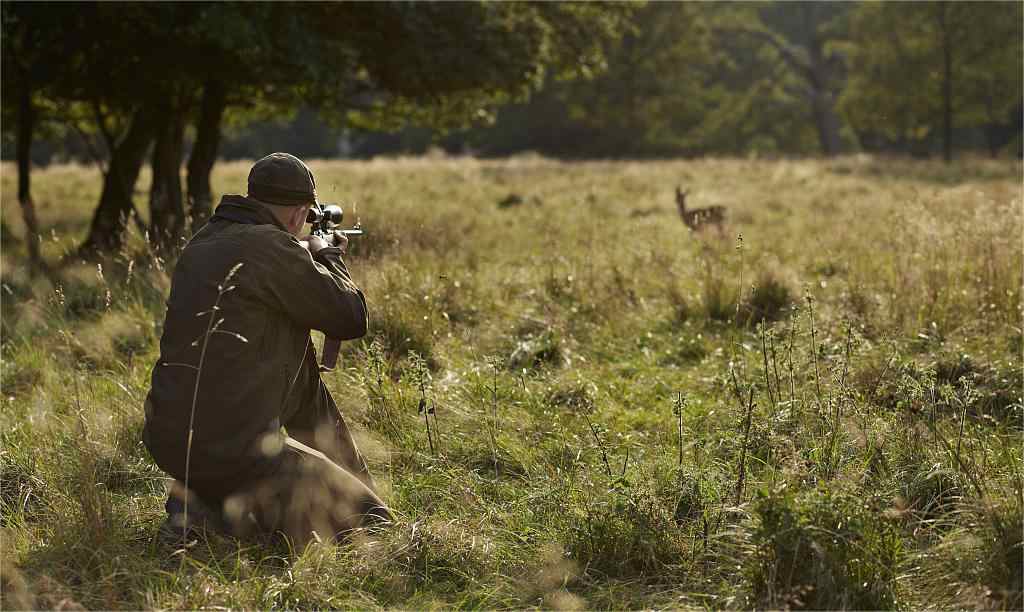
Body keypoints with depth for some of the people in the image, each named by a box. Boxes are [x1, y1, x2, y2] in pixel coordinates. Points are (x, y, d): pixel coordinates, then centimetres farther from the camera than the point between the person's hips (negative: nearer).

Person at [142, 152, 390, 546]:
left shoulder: (204, 241, 11)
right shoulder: (272, 248, -14)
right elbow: (351, 320, -6)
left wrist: (311, 258, 35)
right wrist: (327, 258, 12)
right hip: (226, 450, -9)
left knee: (300, 373, 25)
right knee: (368, 523, 0)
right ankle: (211, 511, -6)